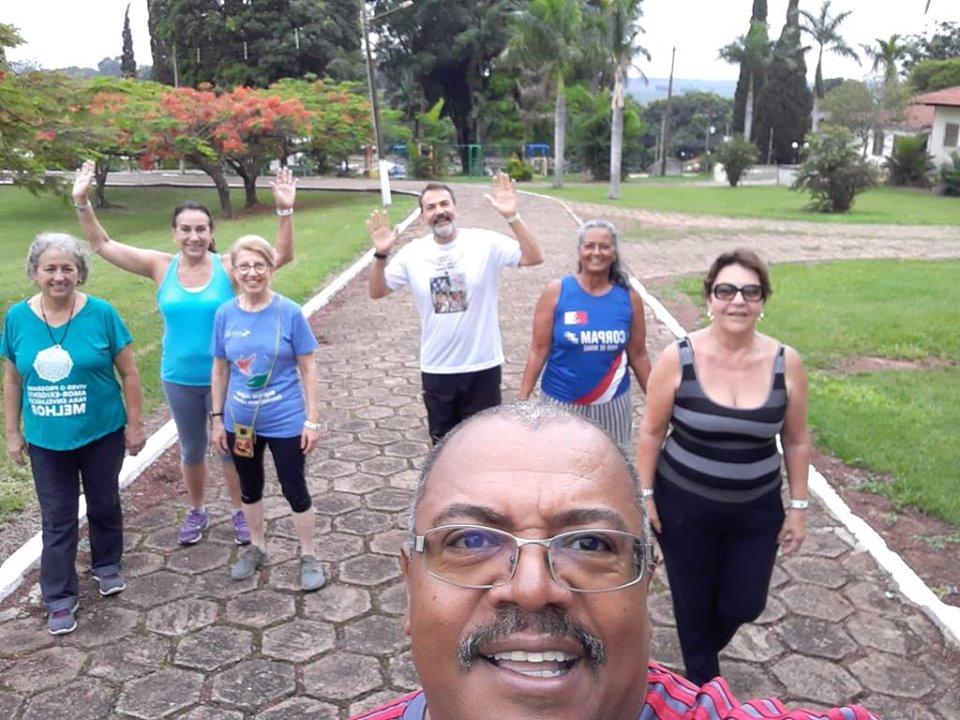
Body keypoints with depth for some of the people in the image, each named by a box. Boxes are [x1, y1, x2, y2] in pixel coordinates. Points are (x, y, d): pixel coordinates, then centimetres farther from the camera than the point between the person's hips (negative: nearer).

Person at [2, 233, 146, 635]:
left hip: (102, 434, -1)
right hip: (46, 440, 1)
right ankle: (60, 598, 21)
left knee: (104, 505, 18)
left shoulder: (101, 314, -12)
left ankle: (107, 565, 41)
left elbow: (128, 373, -6)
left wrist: (135, 424, -5)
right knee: (57, 519, 9)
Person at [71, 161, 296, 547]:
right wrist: (82, 202, -14)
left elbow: (282, 255, -21)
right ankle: (197, 511, 40)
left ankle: (239, 511, 33)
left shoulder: (228, 266, -13)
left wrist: (285, 211, -35)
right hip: (179, 379, 2)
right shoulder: (161, 266, -6)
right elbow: (103, 245, -3)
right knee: (192, 449, 19)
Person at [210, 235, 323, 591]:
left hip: (285, 422, -3)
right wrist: (217, 419, 6)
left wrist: (312, 420, -9)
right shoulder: (225, 314, -4)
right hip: (241, 422, 3)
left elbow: (308, 368, -8)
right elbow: (220, 370, 4)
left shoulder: (289, 312, -12)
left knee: (295, 490, 8)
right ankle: (256, 547, 41)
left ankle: (308, 556, 27)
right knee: (250, 488, 20)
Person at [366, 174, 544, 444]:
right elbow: (377, 292, 2)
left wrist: (512, 217, -30)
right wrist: (381, 255, -15)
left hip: (482, 366, -2)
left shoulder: (486, 242, -10)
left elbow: (534, 258, -19)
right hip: (436, 370, 2)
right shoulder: (413, 253, -2)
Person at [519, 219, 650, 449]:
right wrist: (523, 399, -7)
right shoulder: (556, 291, -8)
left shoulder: (629, 297, -2)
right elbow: (538, 349, -5)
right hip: (561, 401, -2)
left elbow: (638, 355, 6)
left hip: (612, 403, 2)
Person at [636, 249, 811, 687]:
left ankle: (703, 648, 48)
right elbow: (651, 432, -6)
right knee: (695, 602, 14)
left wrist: (798, 506, 3)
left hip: (757, 509, 2)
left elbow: (796, 440, 1)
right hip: (685, 506, -2)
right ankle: (702, 682, 44)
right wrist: (645, 495, -5)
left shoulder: (786, 363, -10)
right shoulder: (677, 359, -16)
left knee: (743, 605, 11)